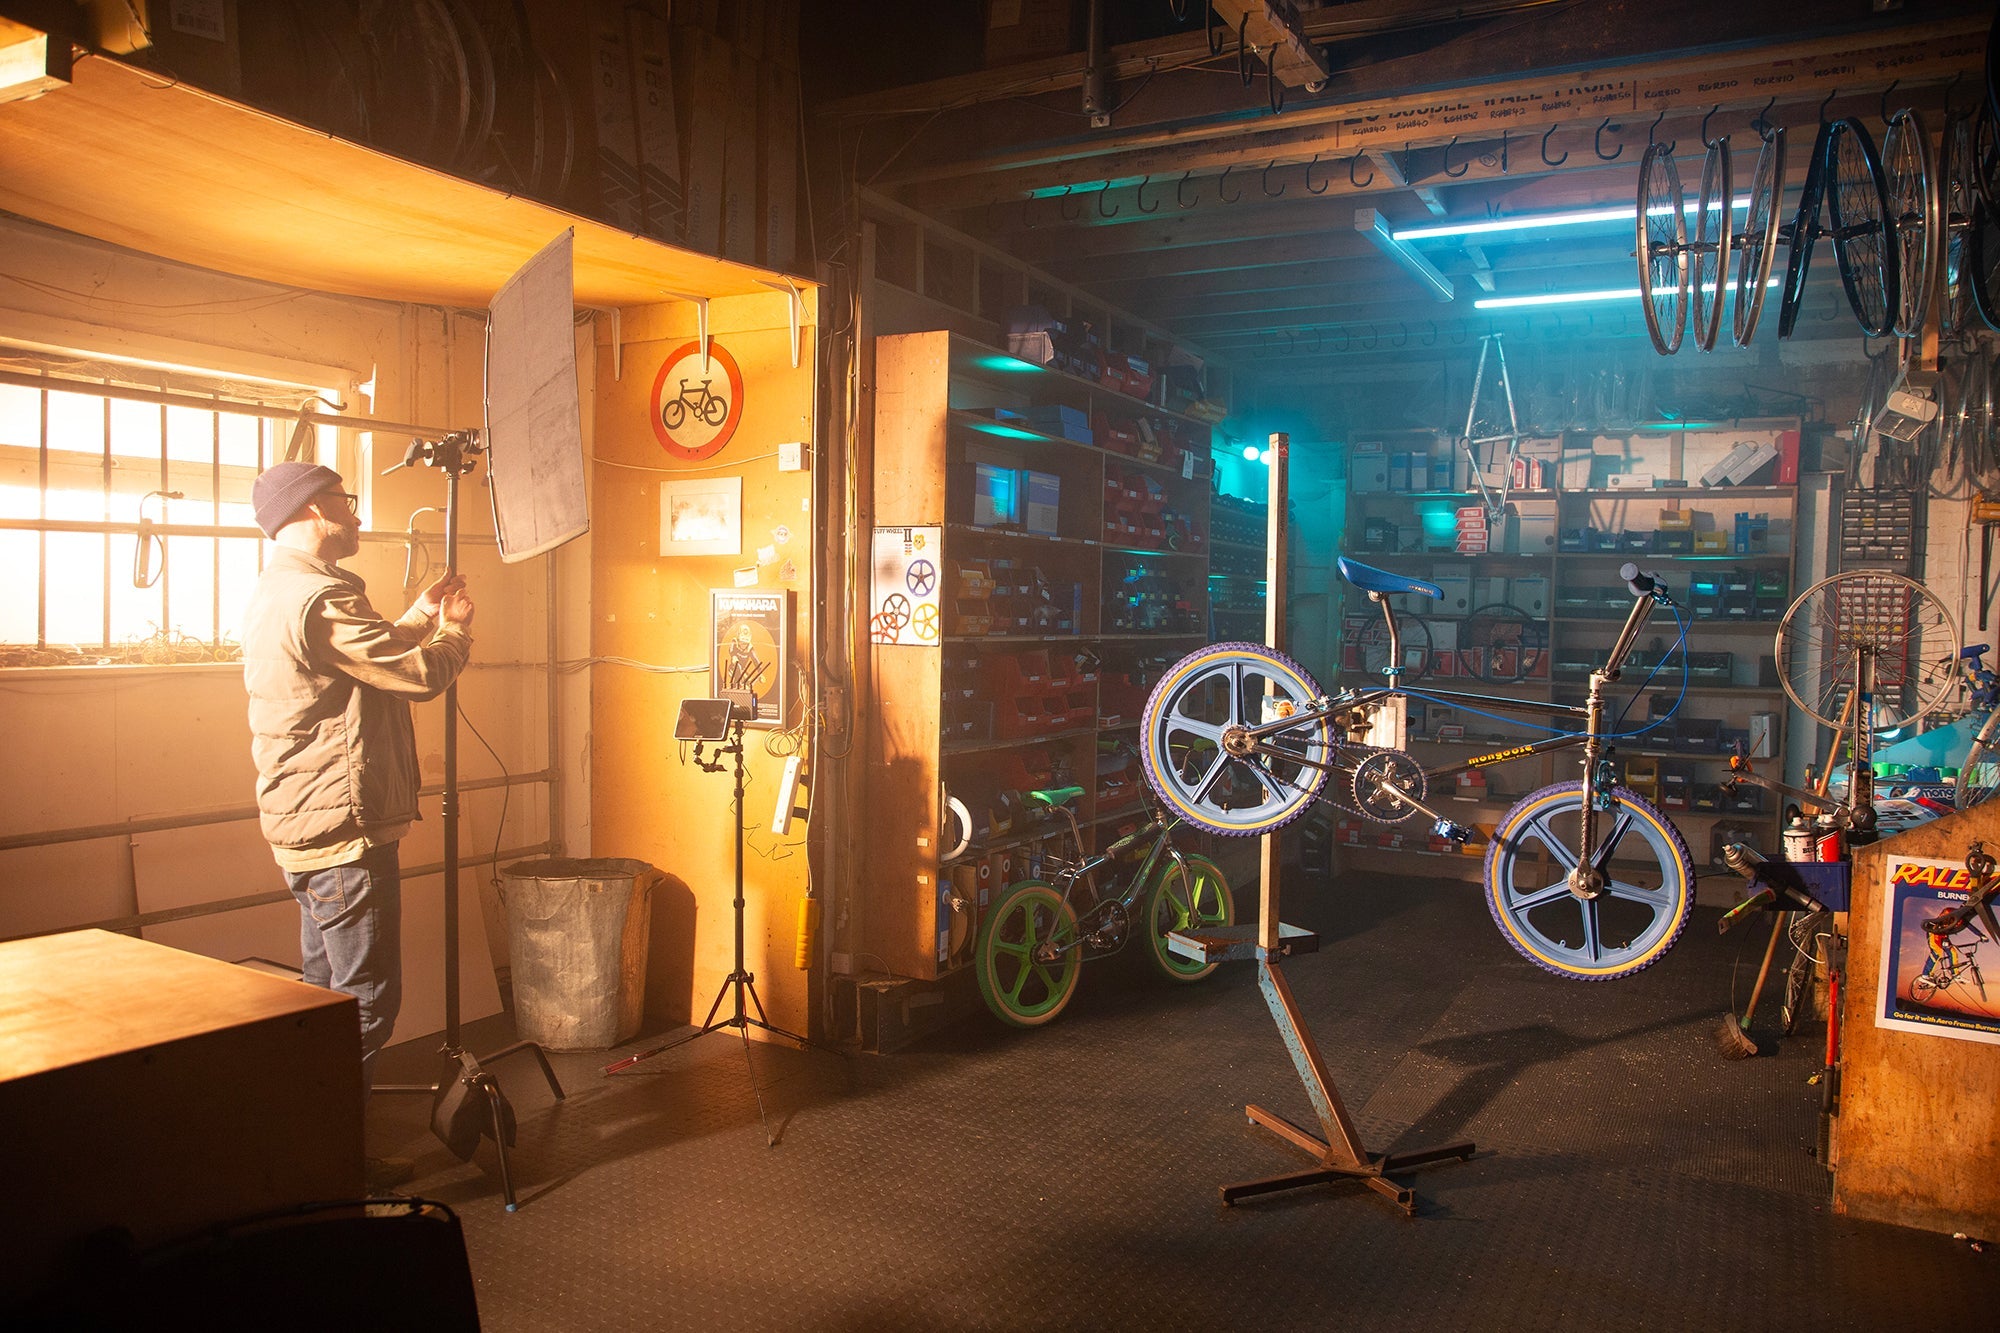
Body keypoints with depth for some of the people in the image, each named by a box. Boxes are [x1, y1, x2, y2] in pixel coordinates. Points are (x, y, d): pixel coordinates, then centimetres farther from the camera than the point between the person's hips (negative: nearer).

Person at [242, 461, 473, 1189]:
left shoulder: (274, 594, 15)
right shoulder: (320, 596, -19)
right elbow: (422, 674, -19)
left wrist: (418, 620, 18)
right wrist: (454, 631, 0)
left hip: (303, 829, 11)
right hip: (344, 831, -11)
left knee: (328, 990, 19)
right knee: (366, 999, -2)